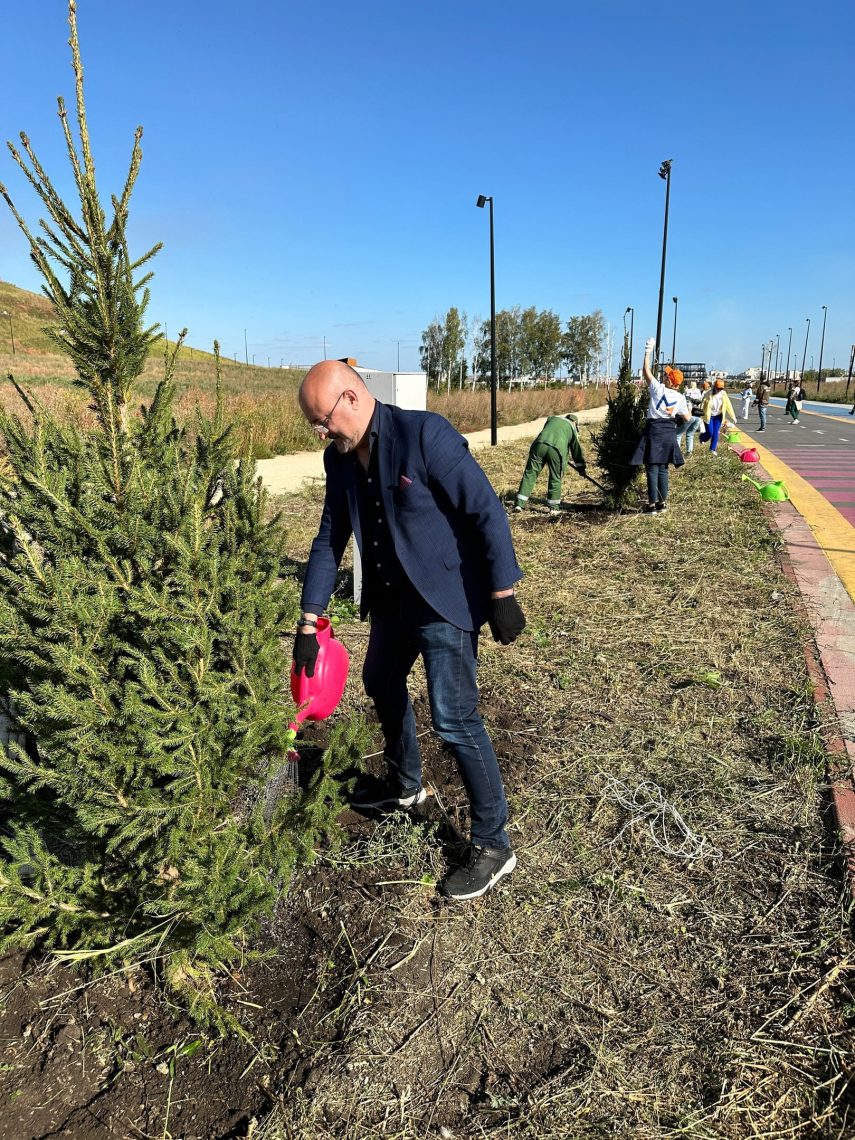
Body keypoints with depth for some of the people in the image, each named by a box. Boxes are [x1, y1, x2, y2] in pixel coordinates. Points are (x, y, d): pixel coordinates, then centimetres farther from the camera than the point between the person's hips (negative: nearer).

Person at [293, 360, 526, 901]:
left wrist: (502, 596, -19)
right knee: (382, 684, 23)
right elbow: (330, 538, 7)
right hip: (391, 599, 9)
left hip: (445, 601, -8)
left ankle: (493, 845, 11)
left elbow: (487, 512, -20)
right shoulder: (340, 458, 1)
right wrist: (309, 623, 5)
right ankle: (406, 786, 49)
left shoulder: (425, 434, -22)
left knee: (455, 719, -8)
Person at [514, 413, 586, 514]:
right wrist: (582, 467, 36)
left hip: (539, 445, 2)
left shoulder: (552, 418, 32)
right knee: (555, 478, 12)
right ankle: (554, 507, 17)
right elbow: (576, 448, 27)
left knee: (530, 474, 7)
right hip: (557, 449, -2)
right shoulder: (572, 428, 25)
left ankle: (520, 503, 4)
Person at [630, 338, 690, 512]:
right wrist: (682, 409, 26)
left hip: (654, 430, -5)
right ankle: (663, 502, 16)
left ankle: (652, 504, -3)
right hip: (669, 432, 5)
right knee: (663, 468, 13)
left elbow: (646, 371, -1)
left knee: (652, 468, -3)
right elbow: (687, 418, 7)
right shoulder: (680, 398, 1)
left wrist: (648, 352, 7)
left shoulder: (658, 389, -10)